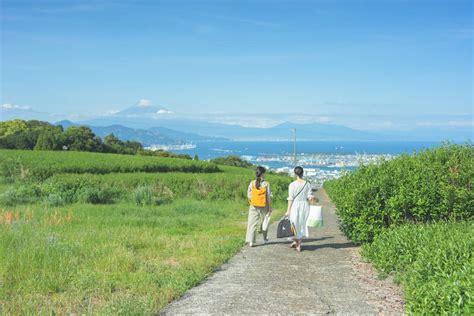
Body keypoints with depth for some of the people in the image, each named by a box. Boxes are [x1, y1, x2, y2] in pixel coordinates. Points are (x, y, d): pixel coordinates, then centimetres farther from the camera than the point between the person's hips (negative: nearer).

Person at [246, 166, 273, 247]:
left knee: (252, 224, 2)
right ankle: (265, 239, 32)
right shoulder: (266, 184, -10)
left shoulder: (252, 183, -4)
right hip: (263, 207, -1)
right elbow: (269, 197, -7)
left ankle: (251, 241, -7)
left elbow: (249, 196, 0)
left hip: (253, 207, 1)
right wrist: (270, 207, 2)